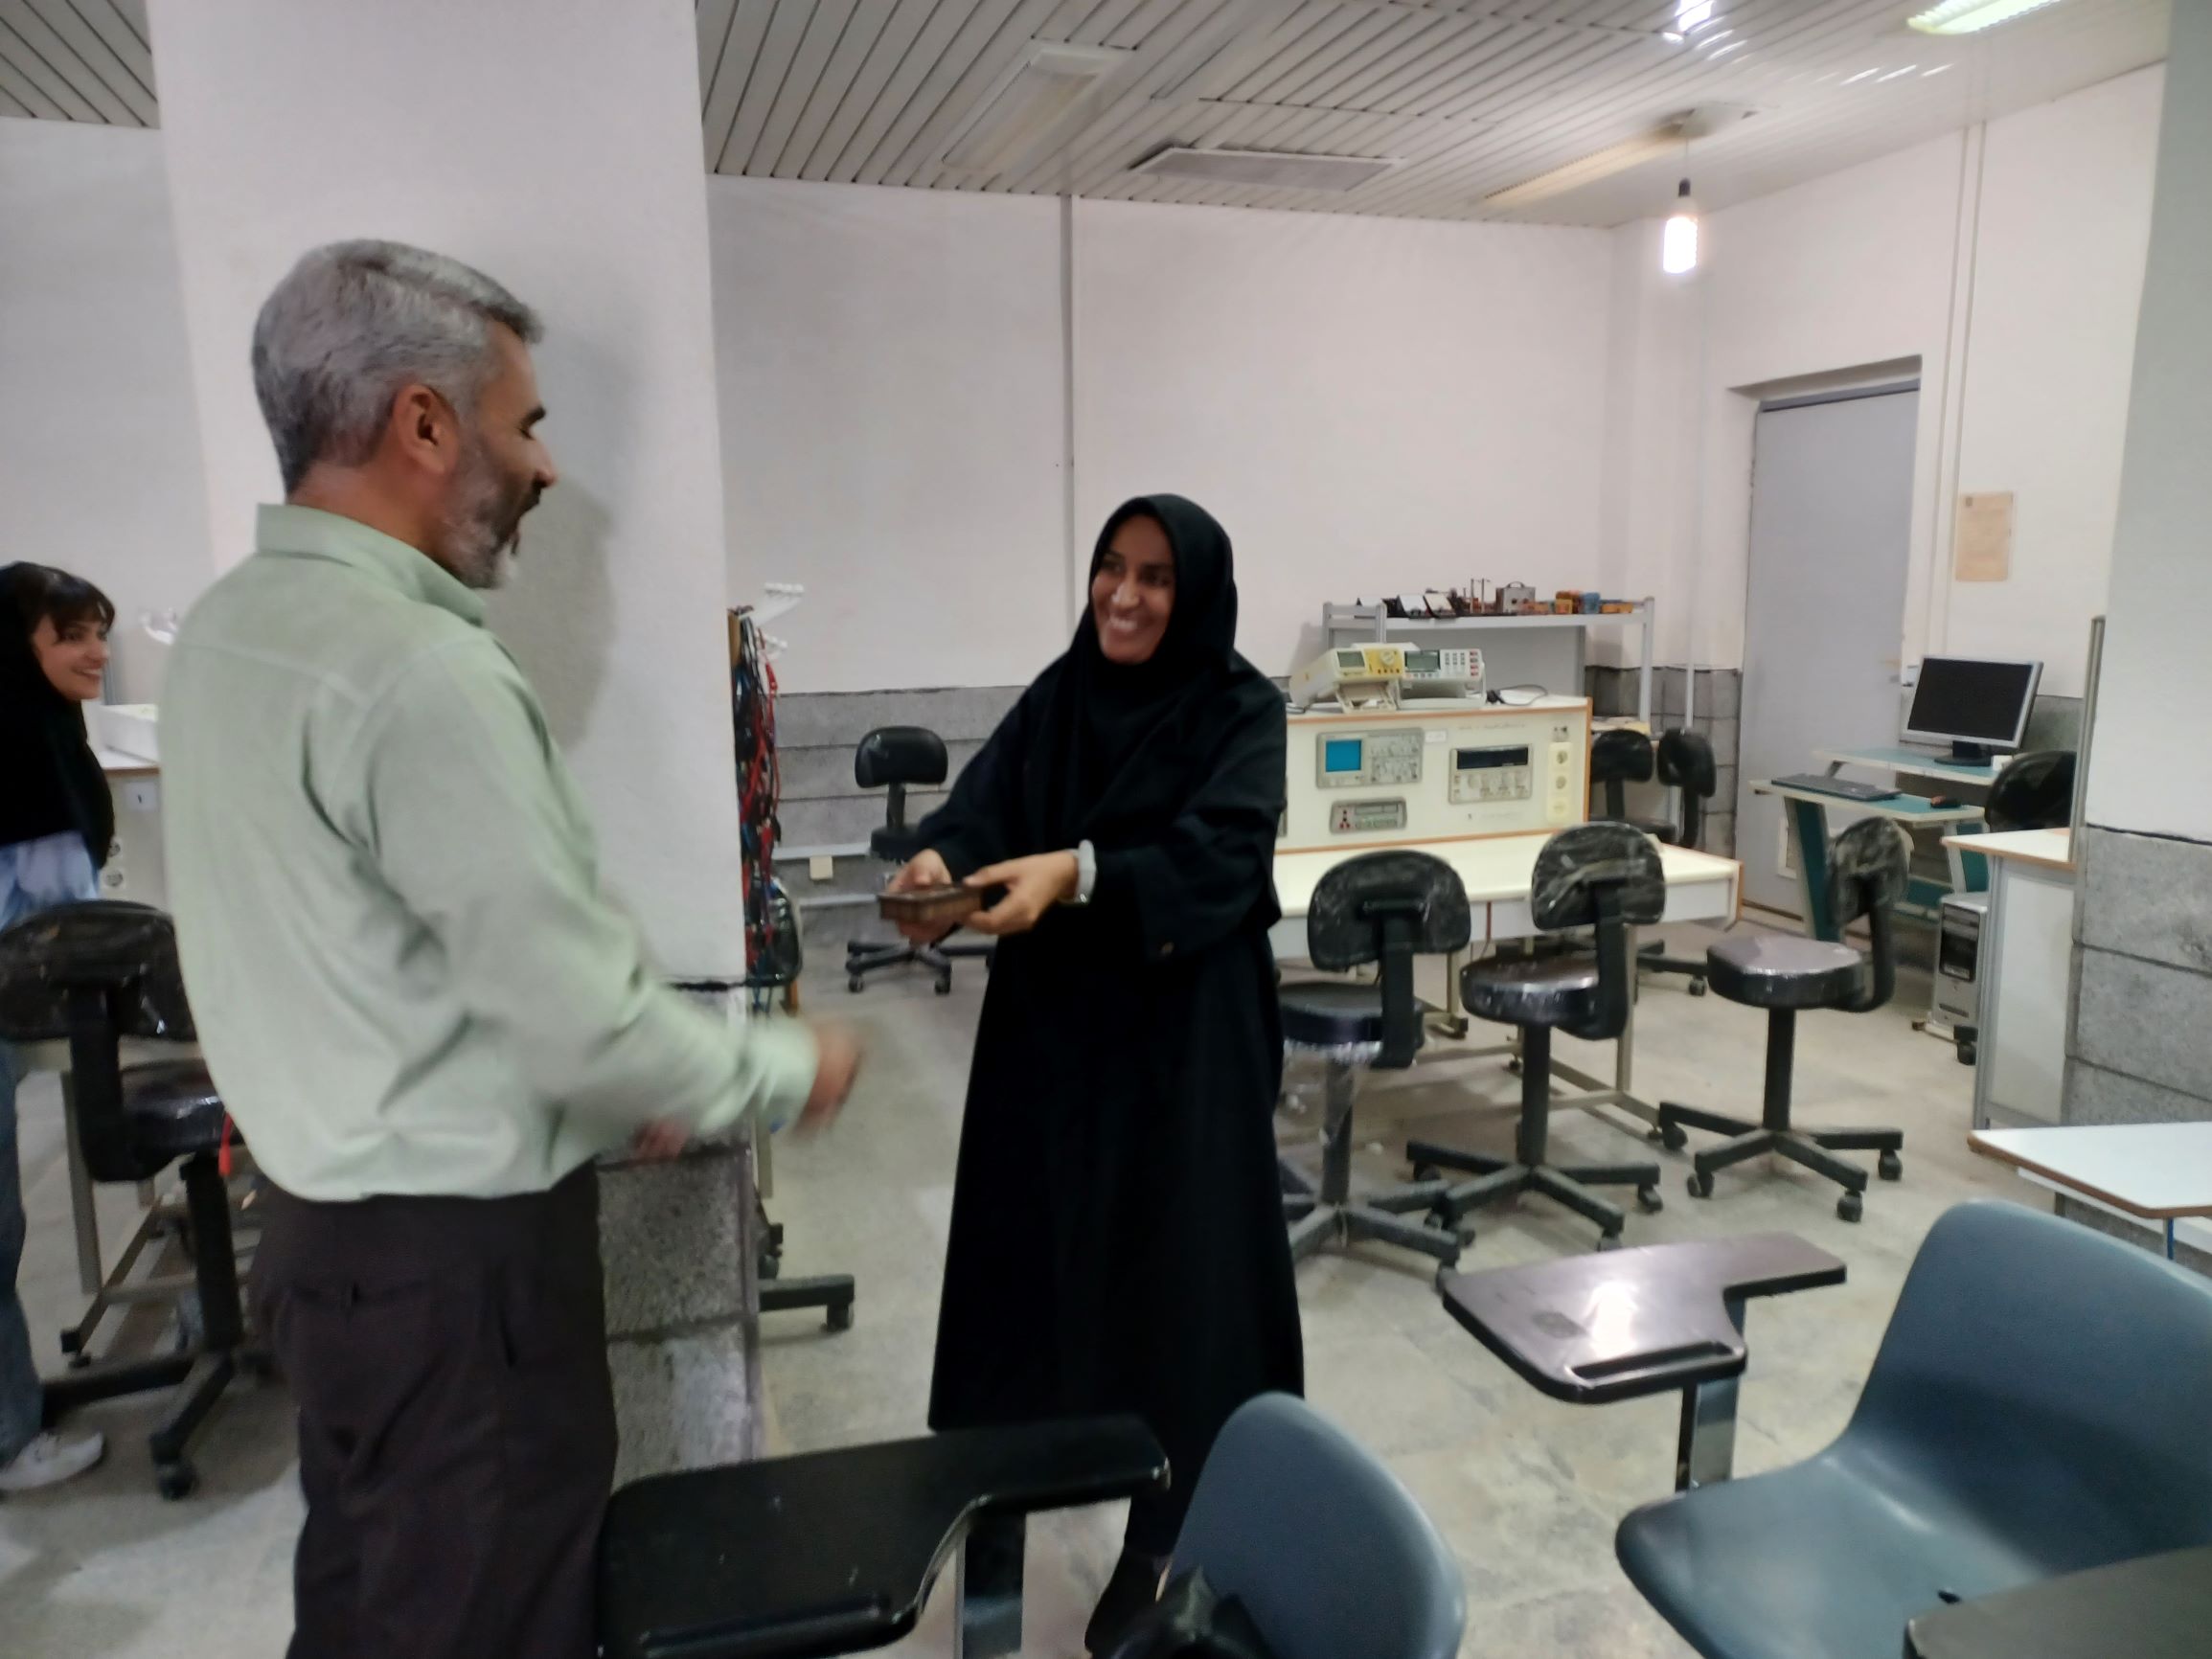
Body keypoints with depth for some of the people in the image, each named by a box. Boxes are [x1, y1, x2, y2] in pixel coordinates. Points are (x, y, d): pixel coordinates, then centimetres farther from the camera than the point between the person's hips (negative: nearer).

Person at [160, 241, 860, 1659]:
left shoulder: (231, 628, 5)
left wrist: (618, 1095, 14)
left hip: (333, 1222, 9)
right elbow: (579, 1014, -24)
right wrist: (784, 1068, -7)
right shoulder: (416, 671, -25)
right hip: (454, 1258, -9)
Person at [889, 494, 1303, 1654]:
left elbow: (1220, 854, -21)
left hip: (1182, 1029, -4)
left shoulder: (1240, 710, -7)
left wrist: (1077, 873, -36)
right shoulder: (1055, 698, 6)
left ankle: (1164, 1536, 18)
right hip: (1050, 1019, 4)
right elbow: (982, 803, -5)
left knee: (1174, 1256, 2)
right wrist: (939, 859, -28)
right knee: (1036, 1235, 11)